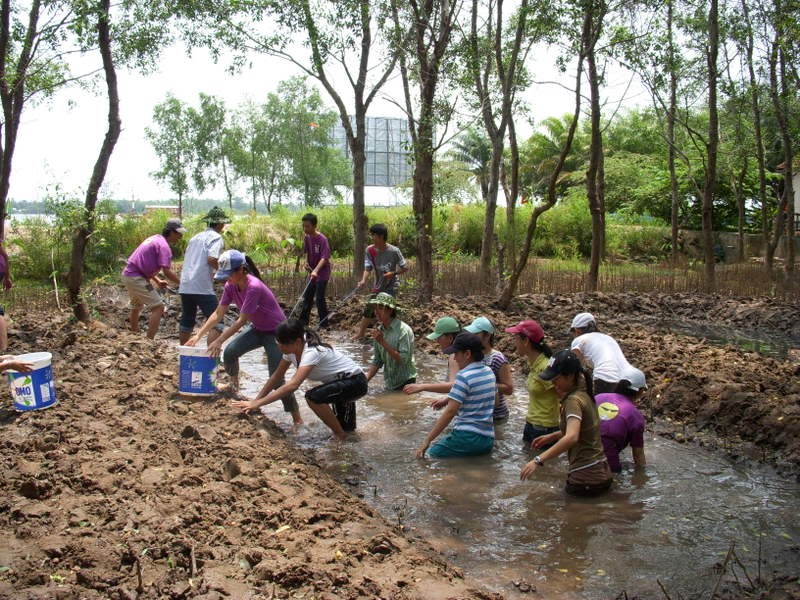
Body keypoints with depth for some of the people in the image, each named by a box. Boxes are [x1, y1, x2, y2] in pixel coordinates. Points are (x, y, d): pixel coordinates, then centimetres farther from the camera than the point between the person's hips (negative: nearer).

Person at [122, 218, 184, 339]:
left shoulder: (155, 239, 15)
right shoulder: (164, 246, -15)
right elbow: (167, 272, -22)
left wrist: (157, 281, 19)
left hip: (128, 274, 11)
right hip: (136, 278, -11)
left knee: (136, 305, 28)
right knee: (158, 307, -11)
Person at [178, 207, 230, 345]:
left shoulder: (195, 237, 20)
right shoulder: (216, 237, -4)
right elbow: (212, 259, -19)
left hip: (185, 286, 8)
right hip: (202, 287, -8)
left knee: (186, 321, 18)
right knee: (216, 322, -4)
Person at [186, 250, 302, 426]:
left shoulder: (253, 287, -32)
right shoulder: (230, 286, -8)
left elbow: (241, 320, -30)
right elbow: (218, 314, -4)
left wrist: (219, 341, -28)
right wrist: (198, 335, -10)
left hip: (276, 332, -7)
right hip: (257, 328, 7)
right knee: (229, 352, -12)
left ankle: (297, 420, -5)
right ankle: (234, 385, 18)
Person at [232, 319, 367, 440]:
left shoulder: (312, 352, -32)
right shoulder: (291, 349, -7)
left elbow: (292, 385, -42)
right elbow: (277, 376, 2)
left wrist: (257, 403, -43)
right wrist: (255, 401, -6)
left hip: (356, 382, -9)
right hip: (338, 381, 9)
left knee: (313, 396, -28)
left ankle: (340, 435, -12)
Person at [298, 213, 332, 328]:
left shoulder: (322, 239, -21)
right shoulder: (306, 238, 1)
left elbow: (324, 258, -27)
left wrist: (316, 270, -40)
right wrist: (306, 262, -2)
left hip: (322, 274, -8)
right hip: (312, 272, 8)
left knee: (319, 299, -8)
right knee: (307, 297, 15)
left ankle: (324, 324, 3)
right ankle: (303, 321, 26)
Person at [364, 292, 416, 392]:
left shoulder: (404, 330, -18)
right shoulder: (379, 331, 3)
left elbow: (403, 359, -25)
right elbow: (377, 361, 8)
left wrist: (383, 342, -26)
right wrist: (365, 380, -5)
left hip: (405, 384, -6)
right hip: (389, 385, 6)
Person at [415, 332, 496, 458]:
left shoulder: (464, 376, -13)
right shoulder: (489, 372, 11)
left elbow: (450, 411, -17)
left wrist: (427, 440, -15)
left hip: (467, 437, -8)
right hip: (488, 440, 8)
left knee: (430, 455, -4)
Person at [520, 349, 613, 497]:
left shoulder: (574, 400, -18)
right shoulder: (583, 393, 10)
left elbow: (571, 438, -34)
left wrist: (538, 460, -37)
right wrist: (552, 437, 15)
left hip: (586, 478, -9)